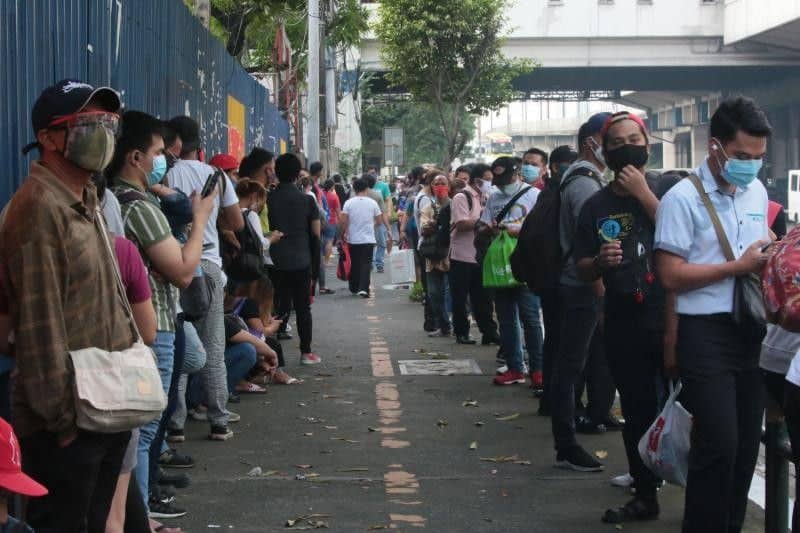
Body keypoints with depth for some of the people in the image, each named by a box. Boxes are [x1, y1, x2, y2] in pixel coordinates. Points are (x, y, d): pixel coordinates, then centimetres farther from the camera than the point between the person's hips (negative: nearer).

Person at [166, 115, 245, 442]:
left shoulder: (167, 175, -4)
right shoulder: (216, 176, 4)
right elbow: (237, 223, 8)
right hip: (209, 264, 2)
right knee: (213, 349, 7)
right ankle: (219, 423, 8)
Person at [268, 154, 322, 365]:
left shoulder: (268, 199, 0)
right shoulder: (306, 200, -2)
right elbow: (315, 236, 0)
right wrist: (315, 270, 7)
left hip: (276, 262, 1)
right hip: (301, 262, -1)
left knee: (279, 307, 8)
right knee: (303, 307, 6)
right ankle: (306, 352, 8)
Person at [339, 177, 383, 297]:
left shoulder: (349, 203, -5)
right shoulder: (372, 203, -2)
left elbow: (343, 221, -10)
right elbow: (379, 221, 3)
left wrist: (343, 234, 5)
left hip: (353, 239, 1)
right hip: (368, 239, -1)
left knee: (354, 264, 13)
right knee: (366, 264, -2)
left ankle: (354, 288, 23)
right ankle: (363, 288, -15)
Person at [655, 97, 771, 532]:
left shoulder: (757, 192, 11)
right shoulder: (683, 198, -11)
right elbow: (671, 276, -14)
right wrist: (738, 267, -15)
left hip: (751, 331, 7)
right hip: (705, 333, -7)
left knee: (747, 442, 11)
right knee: (719, 444, -9)